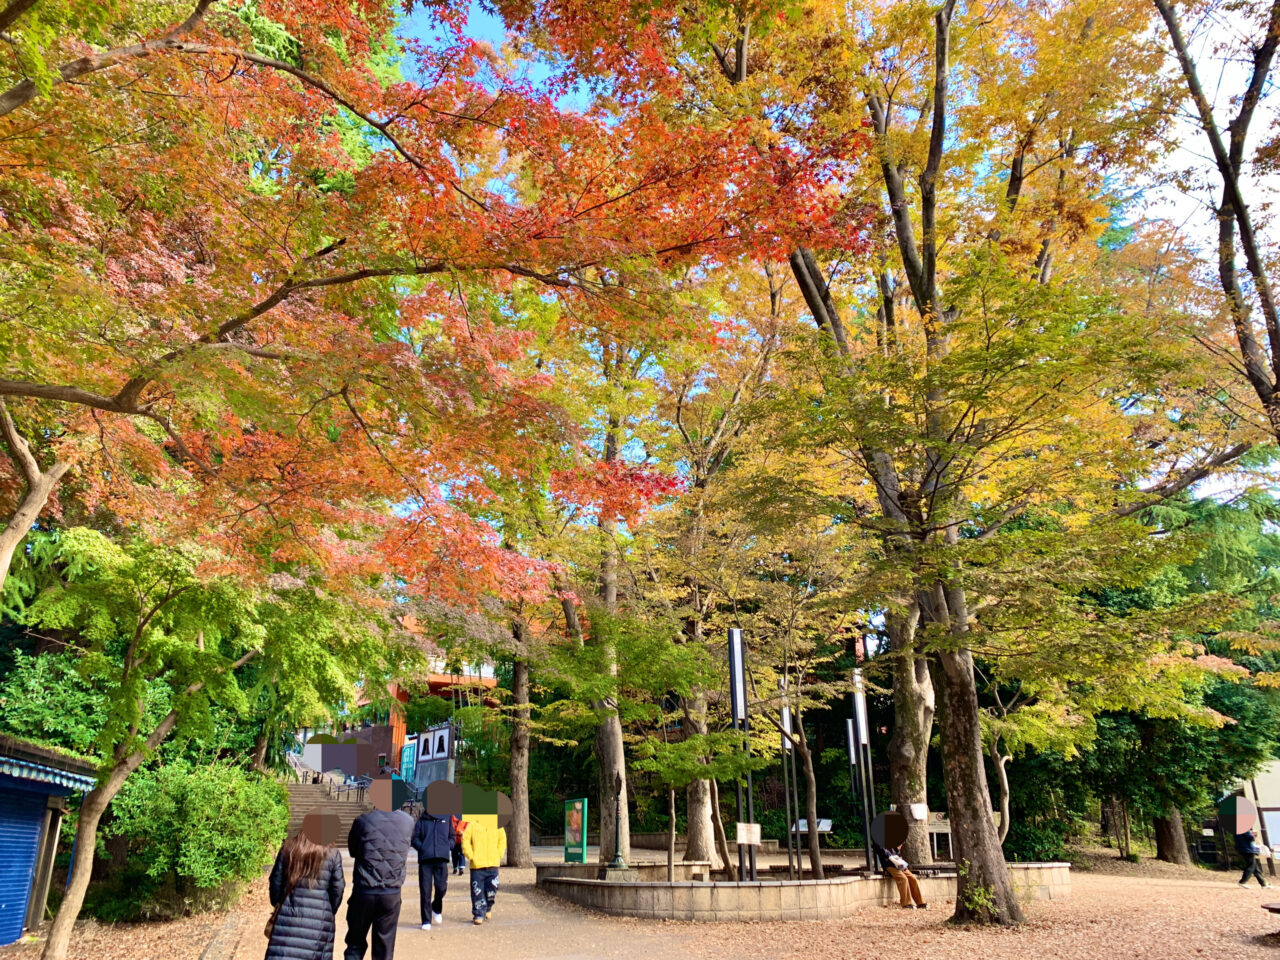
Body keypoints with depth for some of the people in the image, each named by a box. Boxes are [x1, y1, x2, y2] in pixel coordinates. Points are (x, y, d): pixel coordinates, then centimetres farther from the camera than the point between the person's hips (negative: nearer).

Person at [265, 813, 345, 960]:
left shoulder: (288, 848, 3)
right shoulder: (332, 854, -4)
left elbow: (275, 881, 6)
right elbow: (338, 888, -1)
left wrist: (277, 905, 20)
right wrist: (330, 912, 14)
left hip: (288, 915, 2)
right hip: (319, 920, -2)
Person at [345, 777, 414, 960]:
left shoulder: (363, 821, -11)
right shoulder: (408, 822, -5)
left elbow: (352, 850, 2)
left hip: (364, 892, -1)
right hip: (392, 895, 2)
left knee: (355, 944, 14)